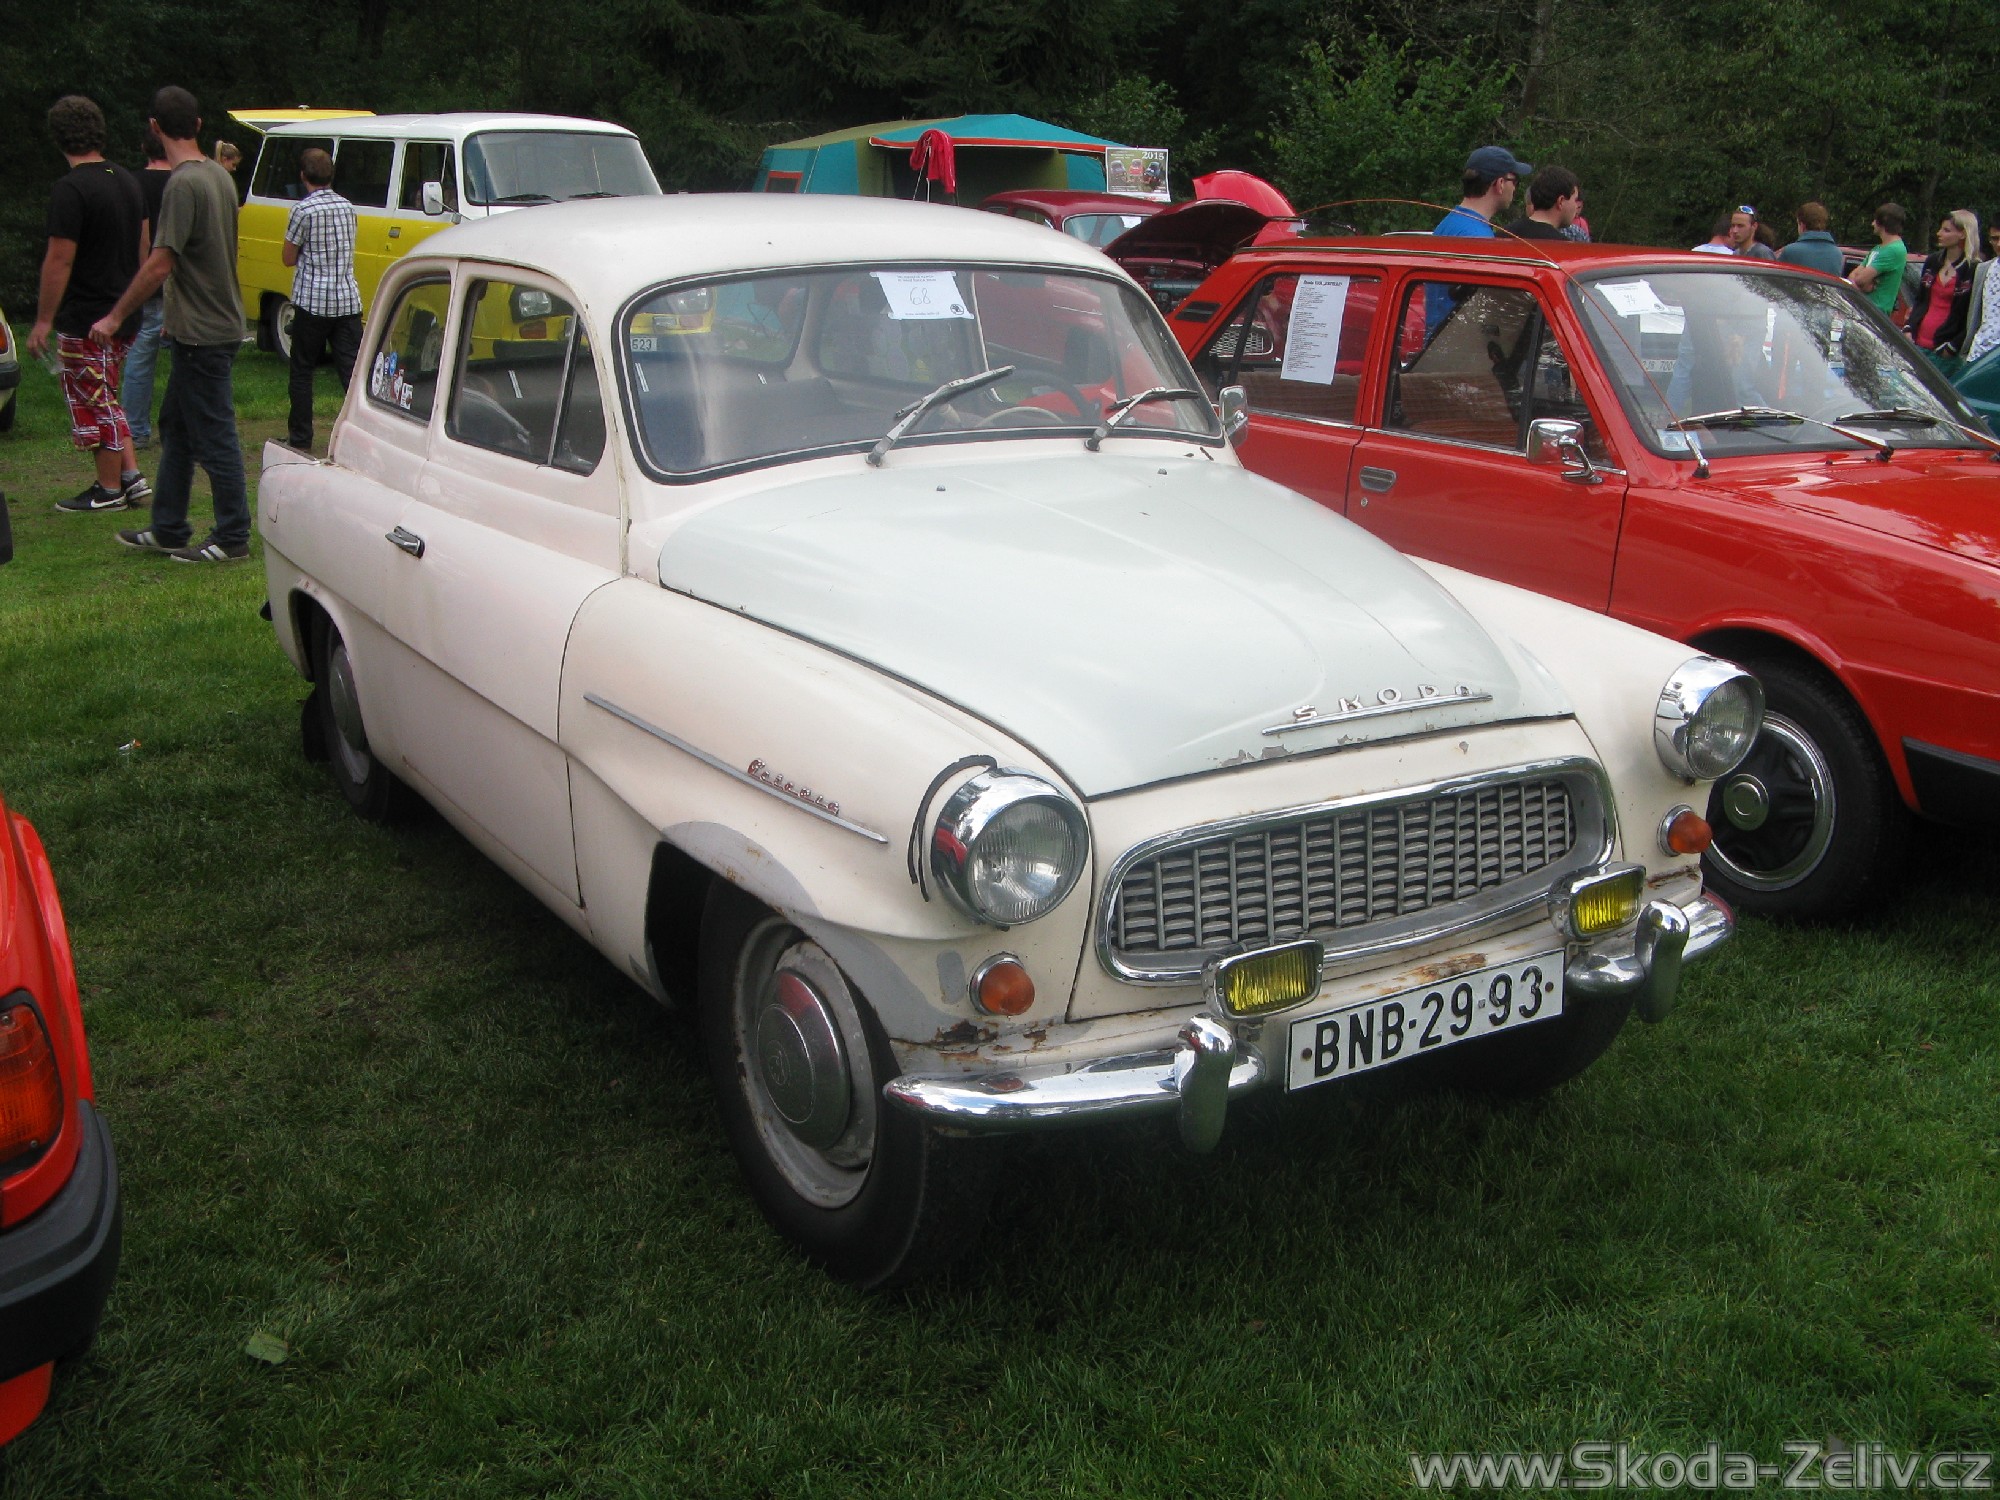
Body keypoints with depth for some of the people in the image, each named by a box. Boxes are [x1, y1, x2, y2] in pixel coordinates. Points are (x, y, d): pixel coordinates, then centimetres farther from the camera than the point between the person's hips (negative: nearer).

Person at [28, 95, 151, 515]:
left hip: (84, 319, -8)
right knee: (106, 401, 19)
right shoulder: (128, 180, 7)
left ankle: (109, 490, 10)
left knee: (95, 405, 2)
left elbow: (60, 262, -20)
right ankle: (131, 477, 16)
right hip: (123, 316, 8)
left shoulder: (71, 189, -18)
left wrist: (43, 321, -13)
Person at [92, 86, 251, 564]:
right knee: (176, 427, 16)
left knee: (214, 436, -2)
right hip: (216, 323, 10)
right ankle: (167, 529, 24)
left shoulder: (183, 184, -19)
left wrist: (115, 317, -12)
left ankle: (233, 538, 5)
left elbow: (160, 265, -21)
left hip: (203, 334, -10)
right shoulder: (219, 176, 9)